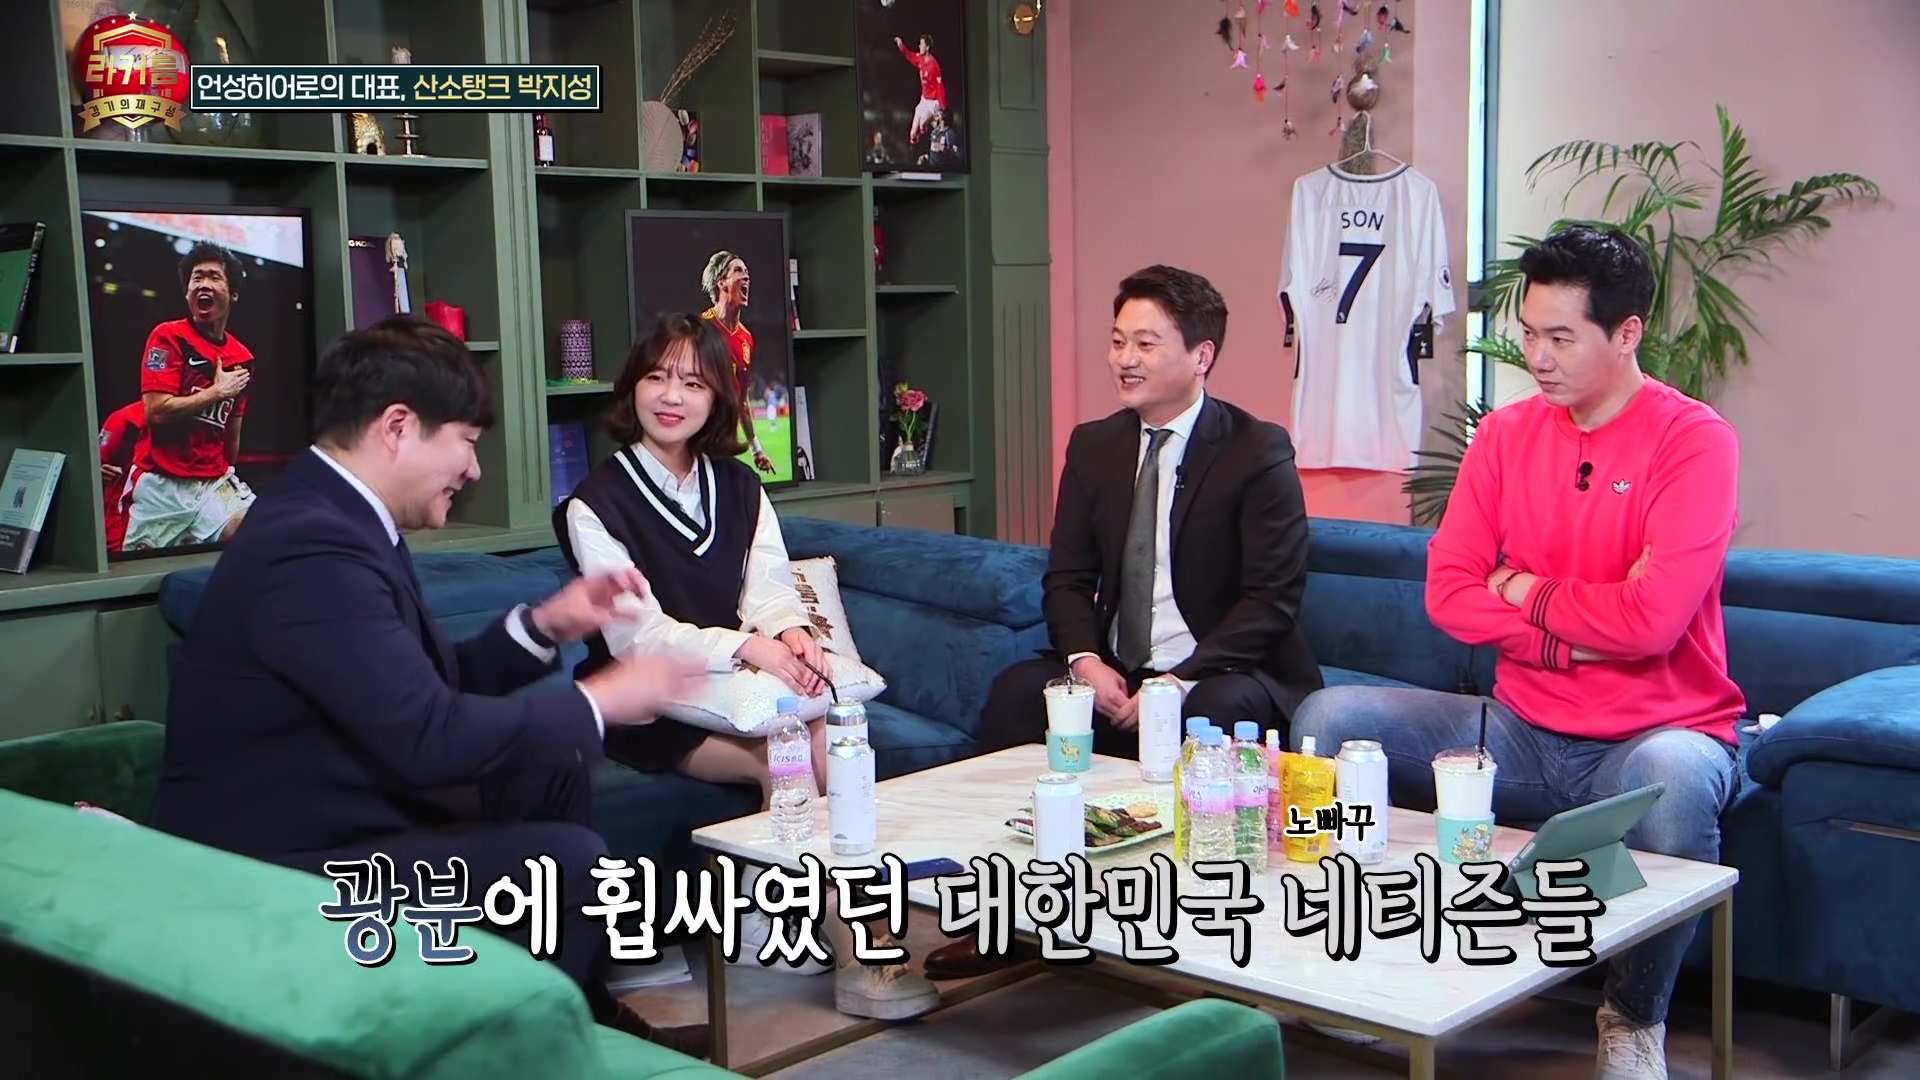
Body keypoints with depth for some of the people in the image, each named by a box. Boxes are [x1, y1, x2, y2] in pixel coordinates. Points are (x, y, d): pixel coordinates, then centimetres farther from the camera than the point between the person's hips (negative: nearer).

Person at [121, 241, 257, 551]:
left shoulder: (243, 358, 12)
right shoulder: (168, 337, -5)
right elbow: (157, 411, -15)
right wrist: (217, 392, -8)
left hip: (214, 484, 4)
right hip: (162, 483, -4)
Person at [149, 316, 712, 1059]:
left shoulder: (336, 518, 7)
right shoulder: (311, 547, -25)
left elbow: (430, 686, 12)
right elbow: (431, 738, -31)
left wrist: (547, 623, 1)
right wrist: (601, 700, -19)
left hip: (335, 817, 11)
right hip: (276, 869, -11)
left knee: (549, 767, 13)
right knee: (568, 858, -16)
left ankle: (587, 1014, 23)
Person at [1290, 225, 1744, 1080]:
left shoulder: (1694, 440, -10)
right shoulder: (1506, 433, 6)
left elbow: (1650, 619, -21)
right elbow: (1448, 593, -2)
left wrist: (1528, 595, -6)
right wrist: (1574, 637, -13)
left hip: (1655, 733, -4)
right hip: (1520, 733, 5)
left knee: (1676, 779, -40)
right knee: (1328, 718, -13)